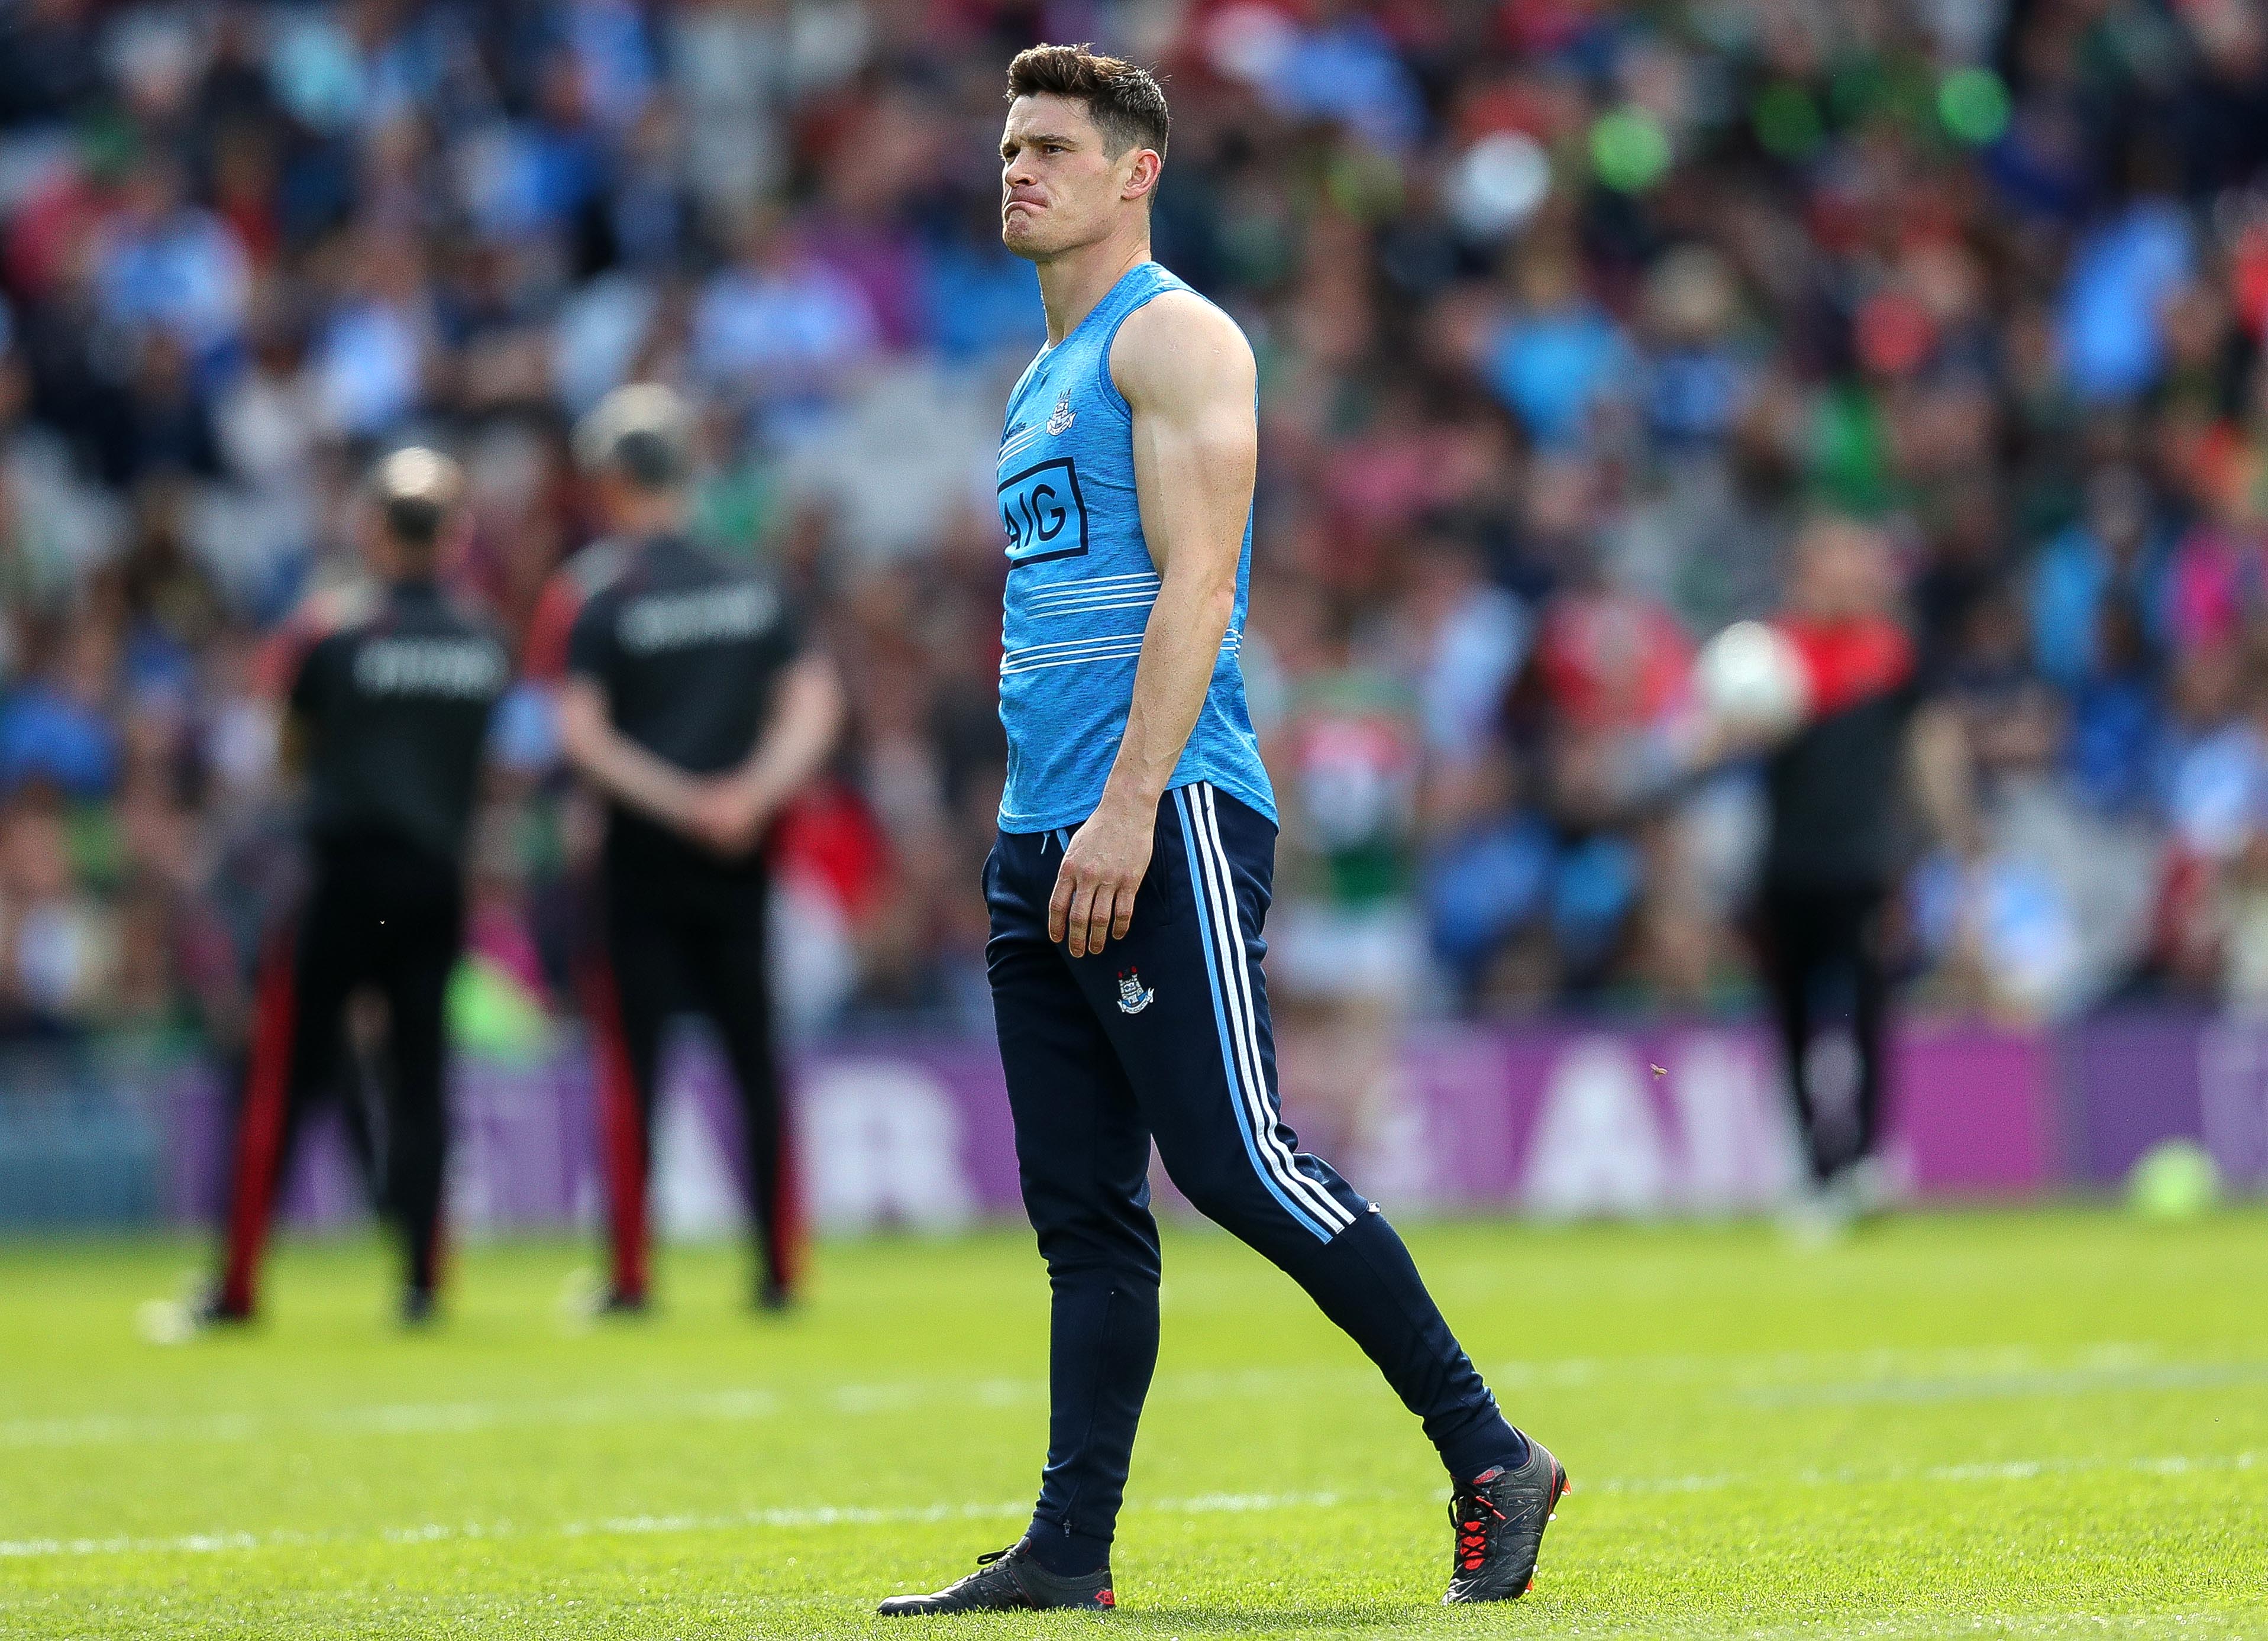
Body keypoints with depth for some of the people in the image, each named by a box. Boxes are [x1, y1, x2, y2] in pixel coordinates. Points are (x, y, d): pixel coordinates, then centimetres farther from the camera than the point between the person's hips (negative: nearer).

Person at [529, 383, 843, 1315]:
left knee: (631, 1061, 1)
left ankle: (630, 1274, -2)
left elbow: (582, 736, -15)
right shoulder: (755, 591, 7)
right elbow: (815, 704, -1)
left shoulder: (595, 598, -6)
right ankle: (779, 1269, 6)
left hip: (644, 850, -3)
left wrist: (680, 801, -13)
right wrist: (754, 791, -11)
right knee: (755, 1055, 8)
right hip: (740, 860, 3)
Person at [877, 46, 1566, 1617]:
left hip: (1165, 824, -9)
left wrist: (1127, 809, -23)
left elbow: (1195, 585, -15)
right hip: (1044, 841, 9)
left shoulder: (1173, 337, -5)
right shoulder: (1045, 379, 23)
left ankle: (1492, 1460, -7)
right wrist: (1042, 831, 19)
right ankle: (1070, 1552, 5)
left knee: (1235, 1163, -13)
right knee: (1083, 1210, 6)